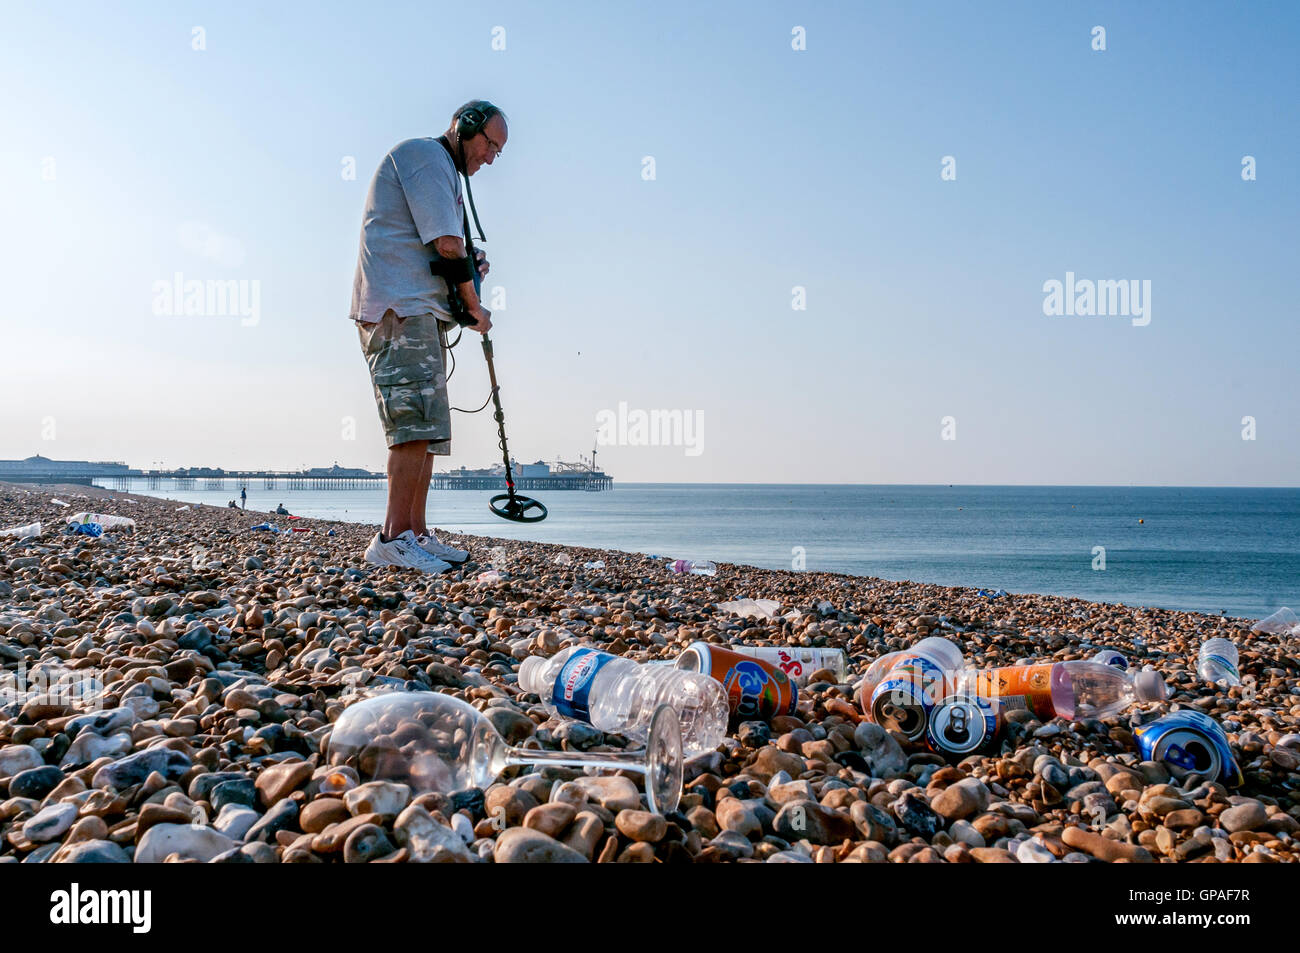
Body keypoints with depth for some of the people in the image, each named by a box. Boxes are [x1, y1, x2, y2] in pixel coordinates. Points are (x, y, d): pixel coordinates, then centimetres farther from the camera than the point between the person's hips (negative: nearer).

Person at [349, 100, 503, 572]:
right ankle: (393, 538, -18)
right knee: (416, 422, -18)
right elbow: (447, 246, -13)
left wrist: (470, 266, 12)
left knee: (425, 426, 7)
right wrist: (475, 308, -3)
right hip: (397, 307, -11)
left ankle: (416, 533, 9)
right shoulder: (425, 155, -5)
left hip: (422, 313, 11)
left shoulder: (443, 172, 27)